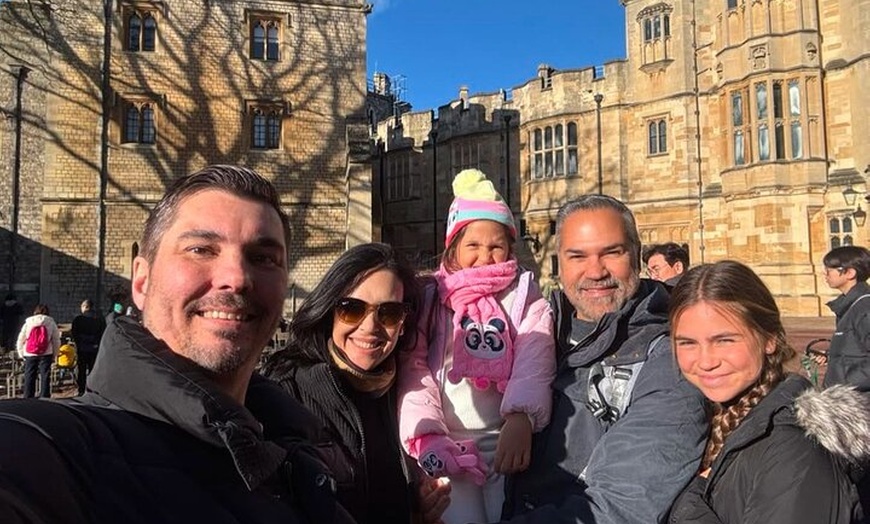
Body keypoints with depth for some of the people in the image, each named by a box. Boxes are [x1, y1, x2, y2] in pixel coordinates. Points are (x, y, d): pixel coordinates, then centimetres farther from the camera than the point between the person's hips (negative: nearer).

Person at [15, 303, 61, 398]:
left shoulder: (28, 323, 5)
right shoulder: (51, 323, 2)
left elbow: (21, 340, 6)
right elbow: (56, 341, 1)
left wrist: (21, 354, 14)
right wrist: (54, 355, 8)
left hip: (30, 355, 1)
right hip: (46, 355, -1)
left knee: (29, 377, 9)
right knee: (45, 377, 3)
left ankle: (28, 399, 11)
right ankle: (44, 398, 1)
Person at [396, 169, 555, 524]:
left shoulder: (525, 299, 6)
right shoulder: (430, 300, 8)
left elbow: (534, 363, -10)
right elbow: (413, 369, -2)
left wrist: (521, 418, -28)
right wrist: (426, 435, -16)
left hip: (508, 441, 1)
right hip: (446, 446, 0)